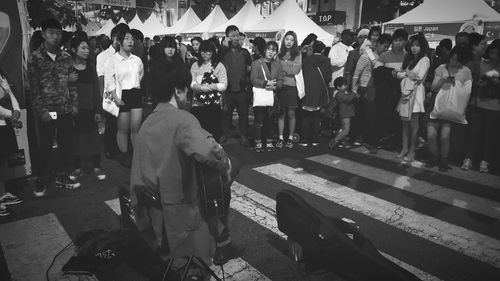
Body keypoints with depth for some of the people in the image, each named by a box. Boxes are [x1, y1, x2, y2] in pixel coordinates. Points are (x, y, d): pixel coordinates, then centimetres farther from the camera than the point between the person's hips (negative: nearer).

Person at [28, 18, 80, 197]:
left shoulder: (66, 57, 7)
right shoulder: (35, 57, -3)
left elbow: (72, 84, 9)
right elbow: (34, 87, -6)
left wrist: (74, 105, 2)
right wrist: (41, 111, -12)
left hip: (66, 110, 3)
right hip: (47, 111, -3)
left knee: (66, 144, 8)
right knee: (46, 146, 6)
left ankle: (62, 176, 23)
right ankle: (43, 180, 21)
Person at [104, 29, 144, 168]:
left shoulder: (137, 60, 11)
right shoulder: (112, 60, -3)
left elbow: (141, 76, 22)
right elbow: (109, 82, -7)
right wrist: (115, 97, -16)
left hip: (136, 94, 4)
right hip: (122, 96, -4)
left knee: (136, 128, 4)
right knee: (123, 129, 5)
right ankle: (123, 156, 18)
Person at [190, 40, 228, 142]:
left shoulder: (219, 66, 6)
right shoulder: (195, 66, 13)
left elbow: (224, 85, -4)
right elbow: (191, 83, 2)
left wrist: (210, 87, -19)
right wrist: (199, 87, -20)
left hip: (214, 104, -1)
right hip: (198, 104, 2)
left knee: (214, 133, -1)